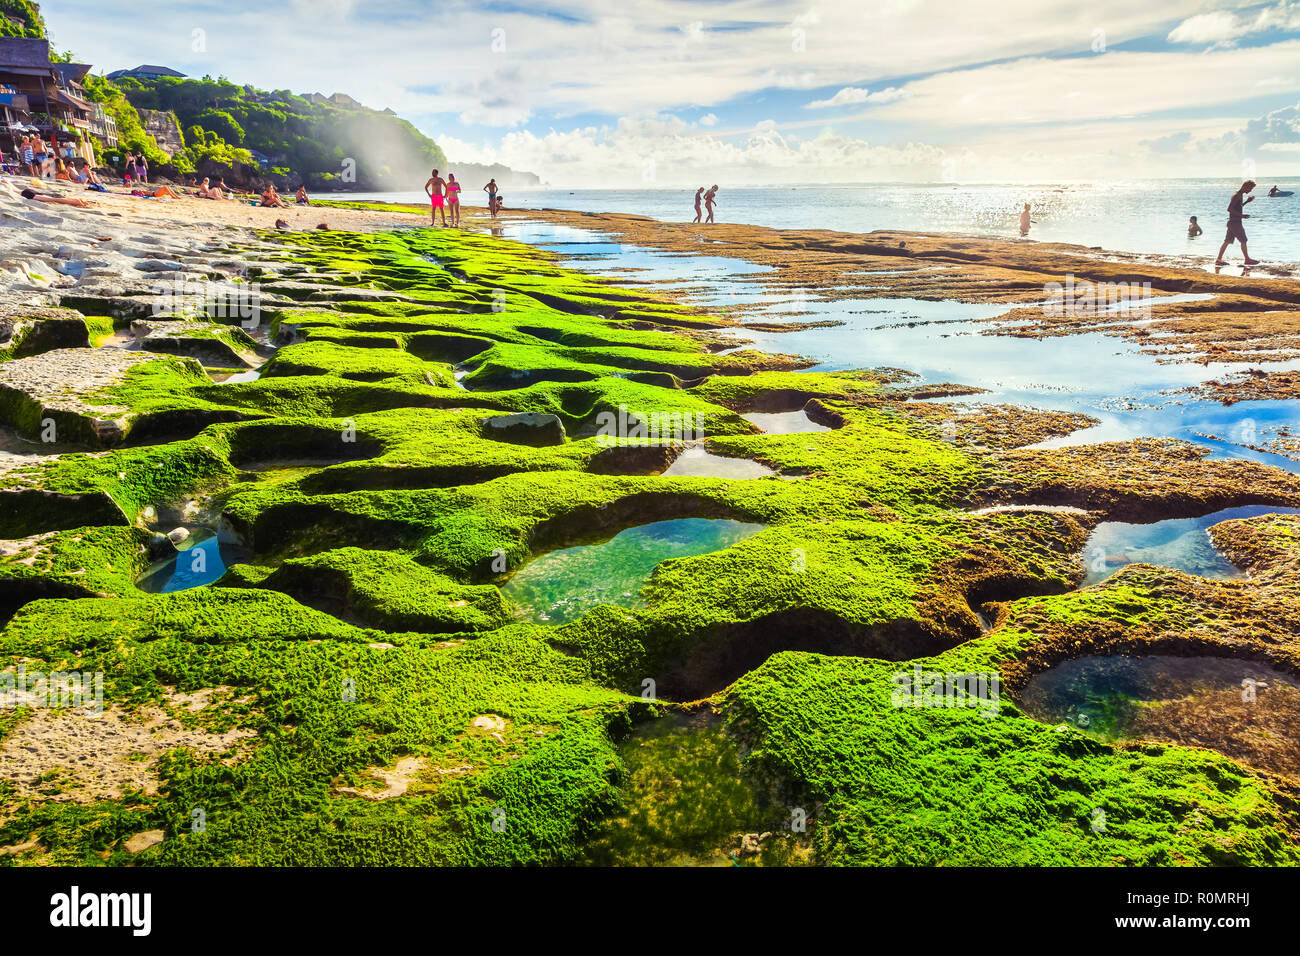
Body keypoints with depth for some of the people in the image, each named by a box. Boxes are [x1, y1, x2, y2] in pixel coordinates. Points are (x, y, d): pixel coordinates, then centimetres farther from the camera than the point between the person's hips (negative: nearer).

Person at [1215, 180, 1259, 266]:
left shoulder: (1240, 195, 16)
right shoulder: (1236, 195, -15)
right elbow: (1229, 209, -22)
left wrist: (1247, 201, 22)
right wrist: (1241, 215, -22)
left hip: (1233, 222, 10)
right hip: (1235, 222, -10)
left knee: (1227, 241, 8)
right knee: (1243, 241, -2)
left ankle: (1219, 259, 8)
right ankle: (1247, 259, 6)